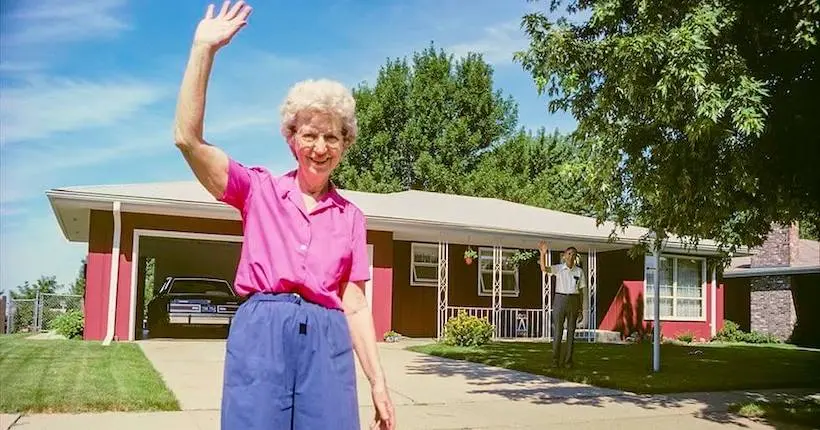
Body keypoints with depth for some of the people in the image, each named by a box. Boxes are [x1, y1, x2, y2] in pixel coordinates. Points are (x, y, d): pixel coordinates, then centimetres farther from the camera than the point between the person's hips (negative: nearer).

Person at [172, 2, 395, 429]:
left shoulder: (351, 217, 14)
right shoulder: (259, 189, 9)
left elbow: (354, 305, 12)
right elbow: (187, 138, -4)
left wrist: (378, 381, 5)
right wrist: (204, 48, -8)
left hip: (326, 342, 2)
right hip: (261, 334, -2)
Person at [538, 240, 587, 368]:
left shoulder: (579, 271, 5)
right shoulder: (558, 268, 0)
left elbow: (582, 291, 7)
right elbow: (544, 268, -19)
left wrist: (581, 309, 4)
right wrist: (543, 253, -34)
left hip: (574, 301, 2)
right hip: (559, 300, -2)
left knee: (571, 332, 4)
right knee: (558, 331, -2)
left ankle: (568, 360, 12)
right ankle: (555, 360, 5)